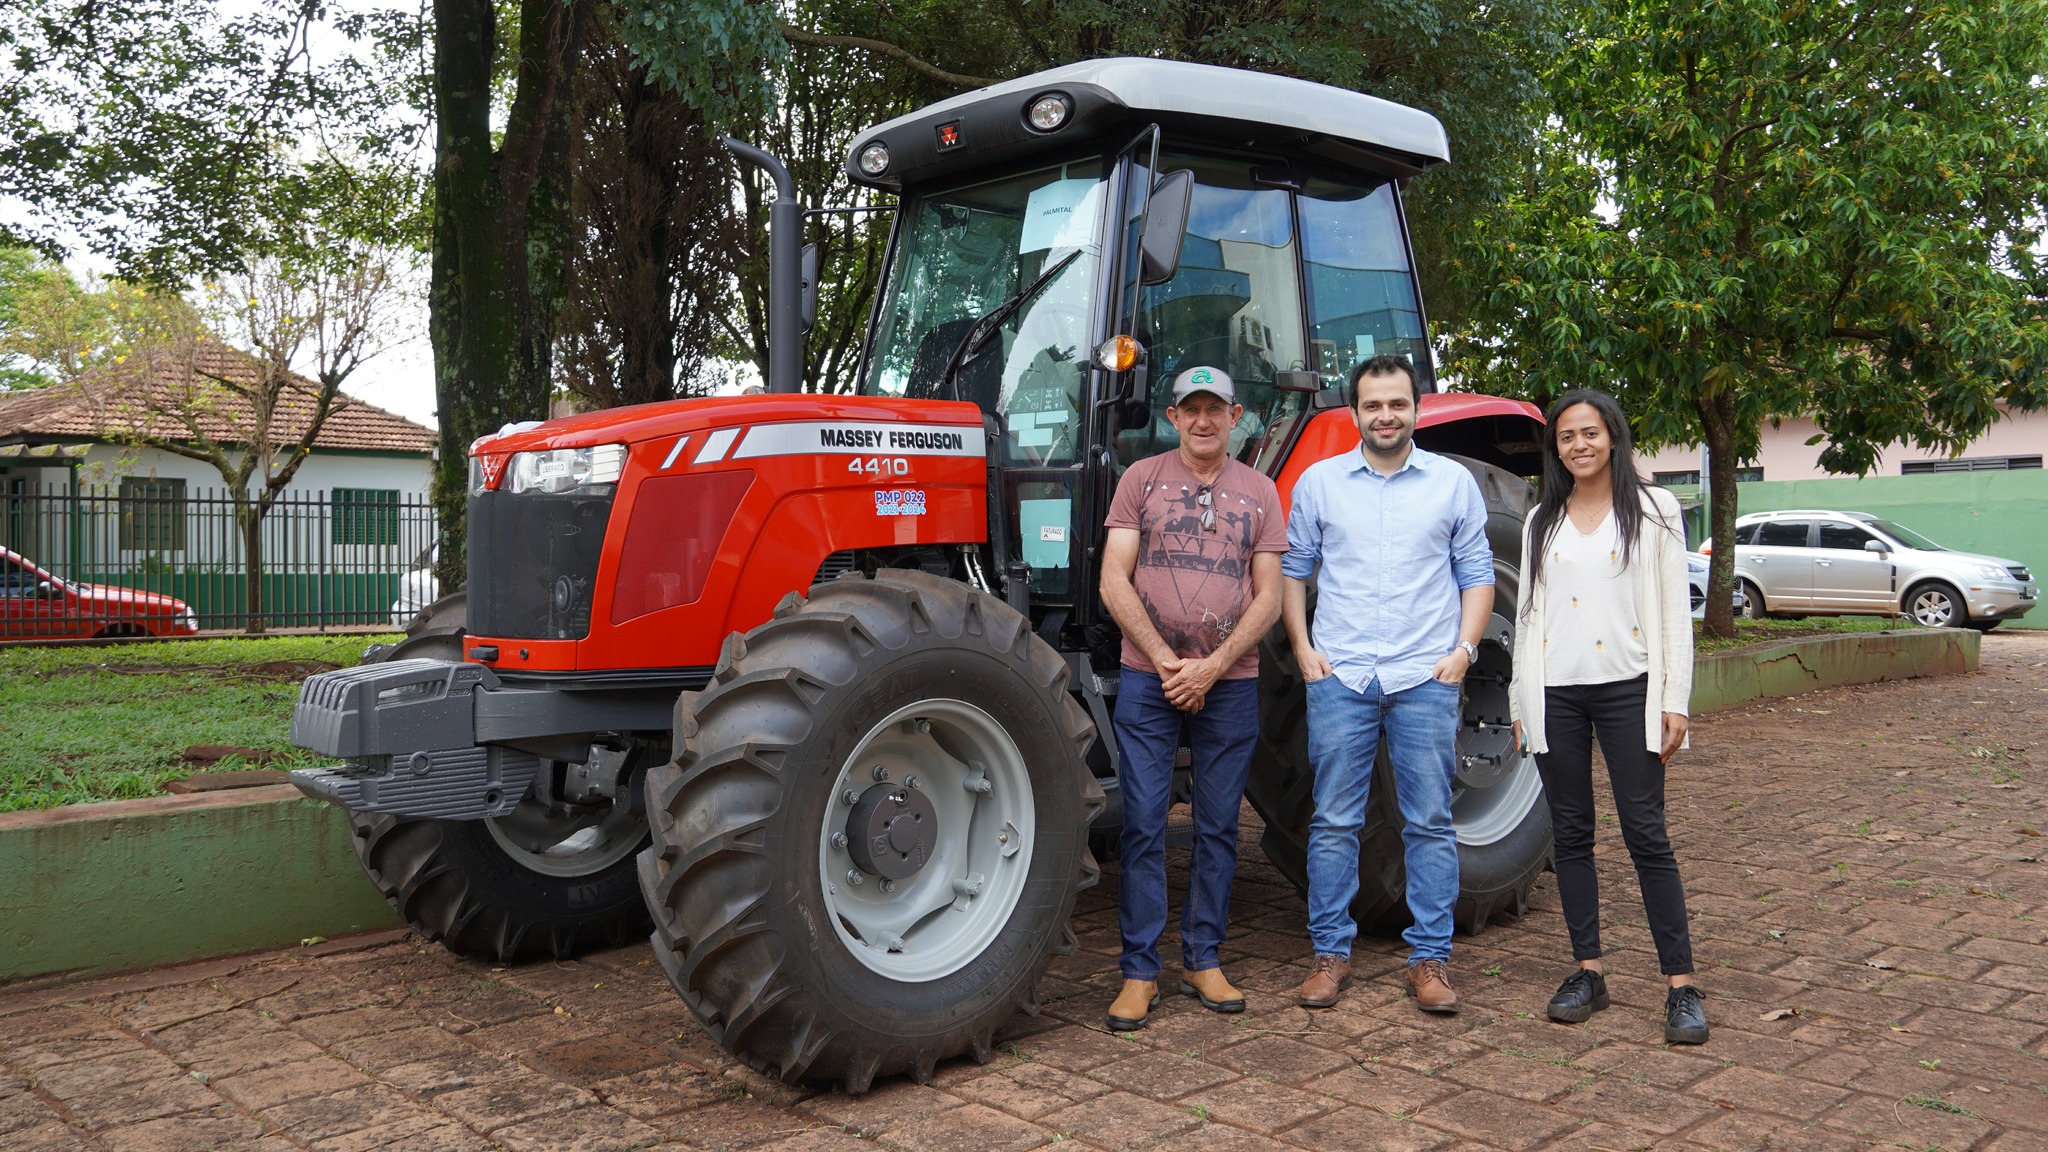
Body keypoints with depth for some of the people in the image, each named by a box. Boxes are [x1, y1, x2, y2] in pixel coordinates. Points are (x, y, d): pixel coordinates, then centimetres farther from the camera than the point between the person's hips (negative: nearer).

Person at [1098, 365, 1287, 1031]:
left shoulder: (1258, 493, 8)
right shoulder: (1141, 479, 4)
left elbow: (1268, 598, 2)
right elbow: (1114, 583, -3)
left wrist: (1212, 667, -10)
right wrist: (1166, 661, -11)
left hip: (1229, 684, 2)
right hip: (1147, 680, -1)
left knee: (1218, 827, 9)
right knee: (1143, 825, -1)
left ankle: (1203, 960, 22)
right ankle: (1139, 971, 9)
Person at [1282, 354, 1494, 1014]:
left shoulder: (1453, 483, 6)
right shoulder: (1319, 482, 7)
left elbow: (1476, 573, 9)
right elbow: (1293, 569, 11)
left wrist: (1464, 648, -3)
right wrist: (1302, 647, 0)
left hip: (1426, 678, 0)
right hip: (1340, 678, 0)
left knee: (1429, 824, 3)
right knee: (1334, 822, 4)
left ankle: (1430, 958, 13)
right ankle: (1330, 953, 15)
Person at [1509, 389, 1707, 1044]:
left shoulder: (1653, 510, 4)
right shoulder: (1541, 523, 13)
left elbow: (1674, 609, 0)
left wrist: (1674, 700, -5)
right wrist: (1520, 700, 10)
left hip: (1628, 688, -3)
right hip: (1556, 694, 4)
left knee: (1646, 834, -5)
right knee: (1571, 835, 7)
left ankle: (1681, 984, 2)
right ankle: (1588, 971, 17)